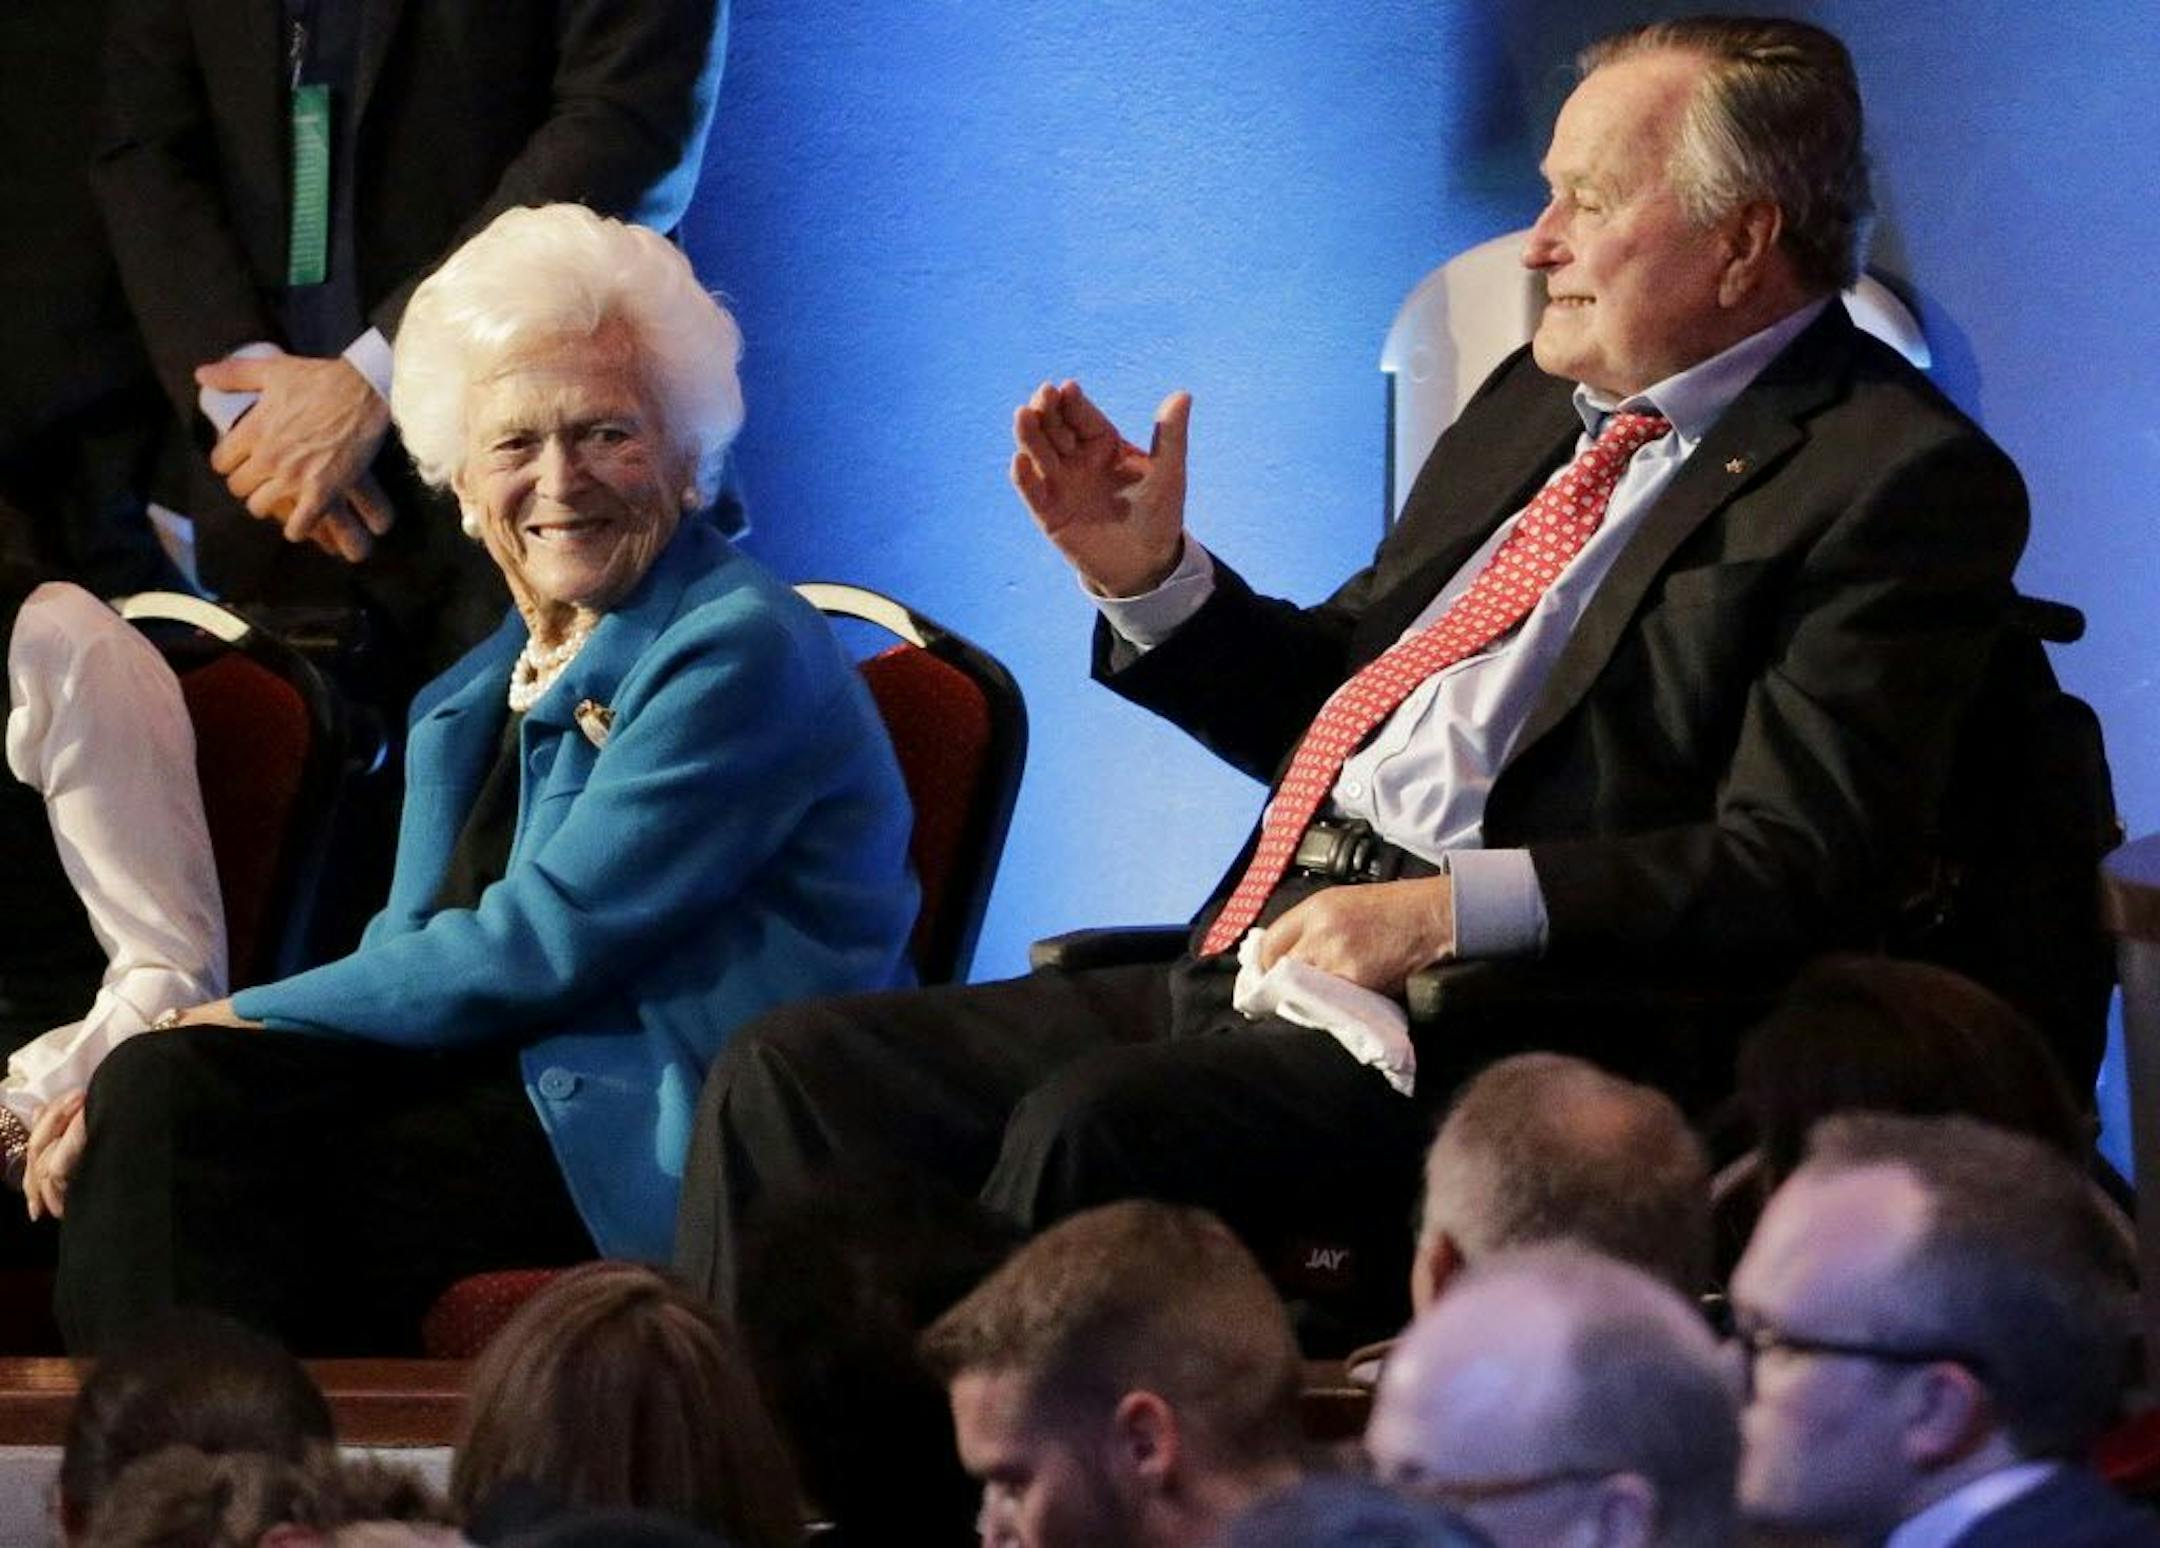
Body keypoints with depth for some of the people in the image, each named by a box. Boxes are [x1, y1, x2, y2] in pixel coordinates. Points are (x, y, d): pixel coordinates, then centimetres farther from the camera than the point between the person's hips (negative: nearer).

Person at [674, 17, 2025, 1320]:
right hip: (1258, 965, 9)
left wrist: (1453, 911, -22)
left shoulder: (1906, 481, -5)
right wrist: (1148, 575, 10)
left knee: (1095, 1129, -33)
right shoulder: (1542, 397, 21)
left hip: (1499, 1011, -9)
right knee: (797, 1076, -6)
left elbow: (1795, 868, -15)